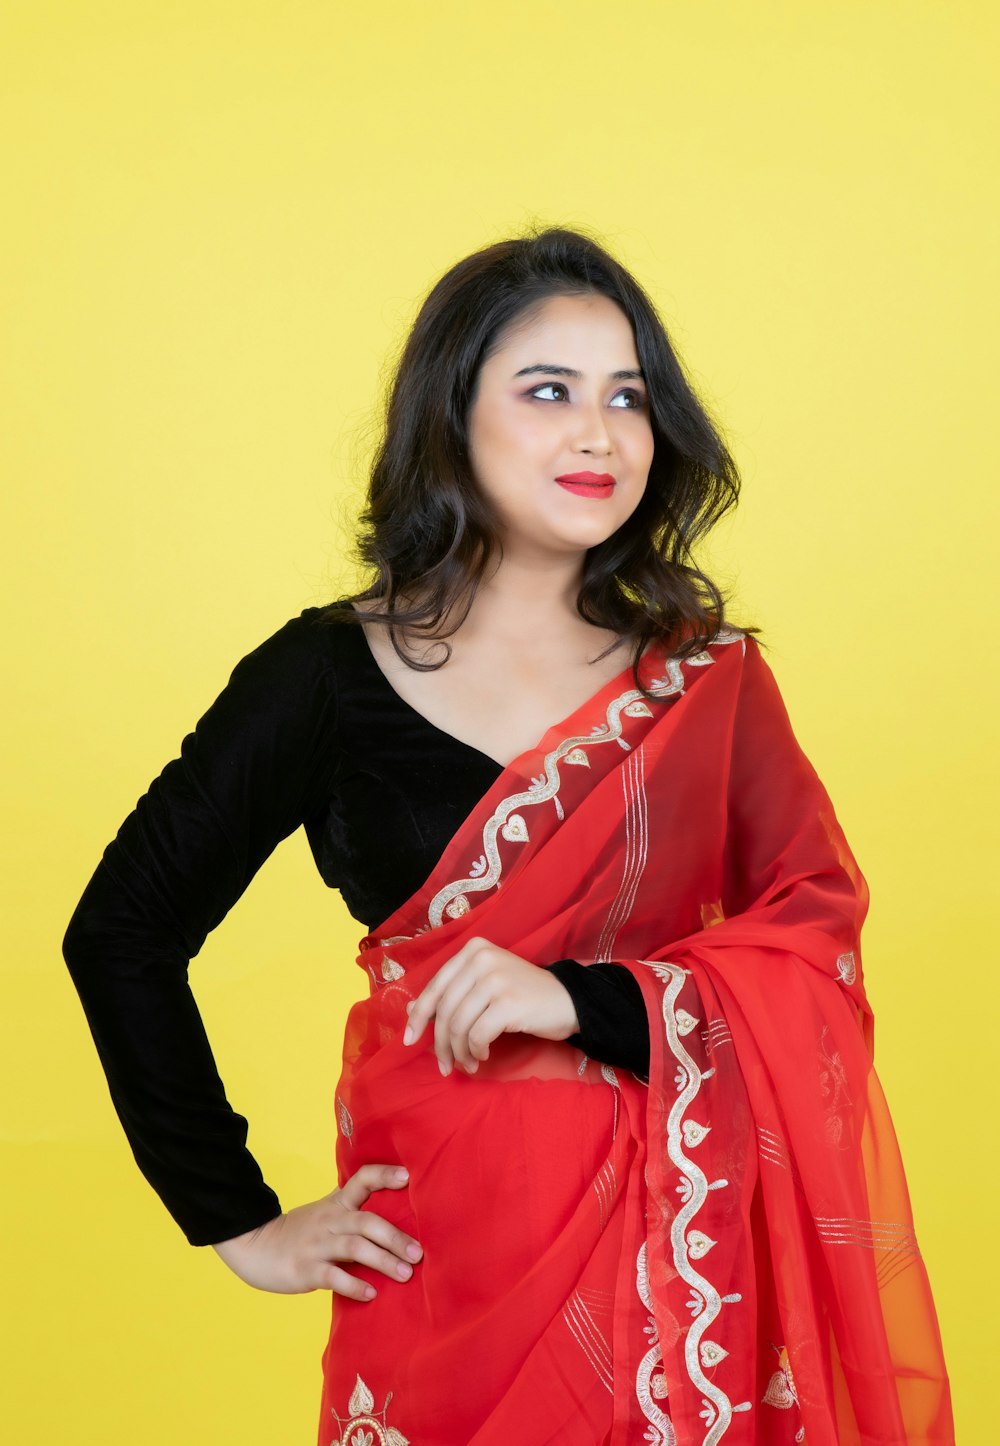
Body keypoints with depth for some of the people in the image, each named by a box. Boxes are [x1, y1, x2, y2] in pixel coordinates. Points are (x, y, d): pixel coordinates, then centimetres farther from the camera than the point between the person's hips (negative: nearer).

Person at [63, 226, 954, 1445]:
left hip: (690, 1239, 2)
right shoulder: (331, 677, -4)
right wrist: (239, 1223, -2)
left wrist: (584, 1001, -21)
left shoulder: (708, 675, 3)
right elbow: (121, 933, -1)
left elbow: (820, 952, -5)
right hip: (447, 1241, -2)